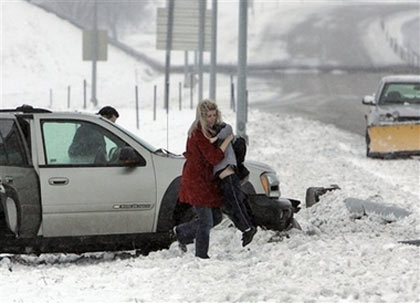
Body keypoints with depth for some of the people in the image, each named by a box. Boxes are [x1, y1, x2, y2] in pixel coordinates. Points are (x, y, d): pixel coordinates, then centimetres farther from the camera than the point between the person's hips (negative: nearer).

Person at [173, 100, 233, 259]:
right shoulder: (199, 134, -20)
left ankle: (182, 232, 28)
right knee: (206, 221, -6)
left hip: (207, 180, 10)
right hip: (197, 181, -10)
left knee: (216, 216, 14)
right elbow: (214, 157, -26)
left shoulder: (208, 131, 11)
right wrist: (227, 140, -19)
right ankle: (201, 255, 5)